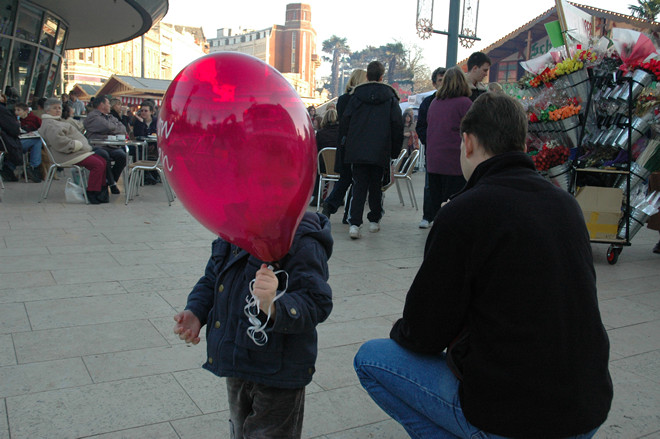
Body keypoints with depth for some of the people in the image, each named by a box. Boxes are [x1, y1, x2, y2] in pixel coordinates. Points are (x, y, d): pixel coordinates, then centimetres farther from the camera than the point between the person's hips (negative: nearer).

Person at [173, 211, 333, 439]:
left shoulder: (301, 242, -24)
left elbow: (316, 304, -29)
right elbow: (211, 279, 15)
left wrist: (273, 309, -47)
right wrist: (195, 312, -2)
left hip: (277, 376, -8)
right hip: (237, 365, 8)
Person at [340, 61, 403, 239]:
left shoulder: (356, 95, 2)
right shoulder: (390, 96, 2)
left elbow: (345, 120, 2)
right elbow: (397, 124, 1)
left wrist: (344, 141, 14)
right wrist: (395, 150, 7)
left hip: (357, 150, 0)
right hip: (380, 151, 0)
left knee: (359, 186, 2)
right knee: (376, 186, 13)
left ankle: (354, 223, -11)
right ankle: (374, 221, 21)